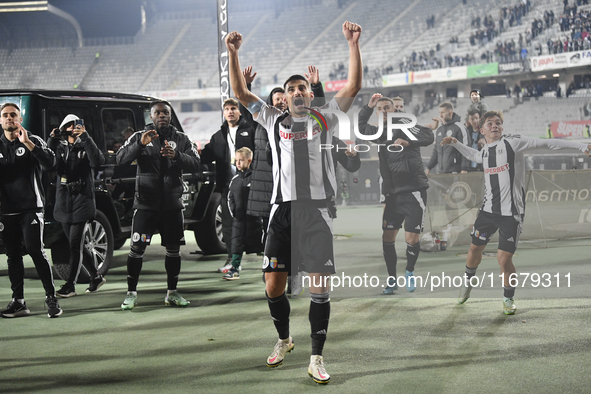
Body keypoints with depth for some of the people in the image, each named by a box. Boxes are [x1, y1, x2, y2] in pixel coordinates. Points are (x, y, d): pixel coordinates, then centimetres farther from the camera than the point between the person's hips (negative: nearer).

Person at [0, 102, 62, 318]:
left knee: (36, 250, -12)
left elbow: (50, 162, -15)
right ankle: (18, 301, 11)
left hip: (31, 207, -4)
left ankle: (51, 298, -5)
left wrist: (27, 143, -23)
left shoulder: (33, 141, 1)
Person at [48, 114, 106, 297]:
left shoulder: (85, 147, 3)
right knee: (76, 245, 10)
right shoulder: (59, 148, 11)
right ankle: (96, 277, 25)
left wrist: (85, 137, -23)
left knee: (75, 245, -9)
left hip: (82, 201, -4)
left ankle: (70, 285, -5)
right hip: (63, 203, 4)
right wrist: (51, 141, -17)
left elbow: (98, 161, -18)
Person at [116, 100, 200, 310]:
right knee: (137, 248, -6)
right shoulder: (139, 137, 4)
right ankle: (131, 293, 4)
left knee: (173, 249, 7)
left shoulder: (181, 139, 9)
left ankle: (172, 292, 18)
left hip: (172, 203, 2)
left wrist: (177, 156, -22)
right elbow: (120, 159, -10)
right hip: (145, 202, -2)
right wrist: (140, 145, -25)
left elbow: (195, 164, -4)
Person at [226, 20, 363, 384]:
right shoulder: (274, 120, 15)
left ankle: (317, 358, 4)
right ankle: (284, 340, 29)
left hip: (317, 210, -1)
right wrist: (233, 53, 2)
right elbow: (241, 93, 11)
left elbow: (353, 86, 3)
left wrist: (353, 44, -5)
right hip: (283, 209, 2)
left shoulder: (325, 119, 12)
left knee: (320, 288, -4)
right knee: (273, 286, 3)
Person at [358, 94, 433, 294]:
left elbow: (428, 136, -20)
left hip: (413, 191, -6)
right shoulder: (378, 132, 12)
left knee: (411, 239, -7)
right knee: (387, 237, 3)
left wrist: (407, 142, -33)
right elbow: (361, 127, 29)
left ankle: (410, 272, 19)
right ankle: (392, 279, 18)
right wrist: (368, 107, 15)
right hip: (392, 194, 6)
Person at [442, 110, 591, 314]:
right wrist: (455, 143, 29)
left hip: (511, 213, -6)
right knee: (475, 248, 17)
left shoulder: (513, 143, -10)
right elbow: (473, 155, 36)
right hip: (488, 209, 6)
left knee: (504, 258, -9)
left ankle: (508, 298, 15)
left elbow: (546, 143, -14)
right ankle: (468, 282, 46)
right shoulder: (485, 152, 9)